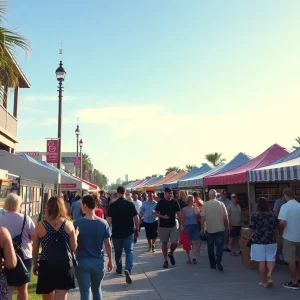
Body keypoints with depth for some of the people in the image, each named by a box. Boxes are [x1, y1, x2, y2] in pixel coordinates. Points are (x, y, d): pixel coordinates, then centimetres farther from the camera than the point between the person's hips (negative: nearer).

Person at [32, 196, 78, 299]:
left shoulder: (40, 225, -4)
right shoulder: (68, 224, -5)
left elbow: (35, 249, 2)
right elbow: (73, 248, -3)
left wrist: (35, 264, 17)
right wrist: (76, 235, 14)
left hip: (46, 266, 1)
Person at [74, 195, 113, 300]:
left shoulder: (78, 223, -11)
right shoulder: (103, 223, -4)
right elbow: (108, 244, 0)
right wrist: (110, 260, 11)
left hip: (82, 261, -3)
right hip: (98, 261, 3)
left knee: (85, 291, 4)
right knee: (96, 289, 21)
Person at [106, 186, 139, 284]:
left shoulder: (112, 205, -7)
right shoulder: (130, 204, -6)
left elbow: (108, 220, -9)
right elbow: (136, 219, -4)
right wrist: (136, 229, 8)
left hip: (116, 233, 1)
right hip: (129, 232, -1)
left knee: (118, 252, 18)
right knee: (129, 251, 2)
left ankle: (119, 269, 33)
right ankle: (128, 269, -18)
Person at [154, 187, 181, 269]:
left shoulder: (175, 202, 1)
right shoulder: (161, 202, -4)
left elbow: (178, 213, 6)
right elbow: (156, 213, -1)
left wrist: (181, 224, 2)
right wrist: (163, 216, -17)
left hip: (173, 225, 1)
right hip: (163, 226, -1)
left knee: (174, 243, -8)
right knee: (164, 243, 7)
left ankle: (171, 254, 23)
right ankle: (166, 260, 20)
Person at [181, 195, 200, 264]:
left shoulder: (196, 208, 6)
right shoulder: (184, 209, -3)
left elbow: (199, 218, 9)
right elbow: (182, 219, -3)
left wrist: (199, 214, -9)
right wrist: (182, 227, -11)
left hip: (195, 226, 2)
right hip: (187, 227, -2)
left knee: (196, 242, -6)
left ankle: (194, 257, 6)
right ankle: (188, 258, 18)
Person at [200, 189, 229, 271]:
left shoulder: (205, 204, -7)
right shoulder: (221, 204, -4)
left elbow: (203, 218, -8)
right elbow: (225, 217, -2)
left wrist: (202, 228, 2)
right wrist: (227, 227, 11)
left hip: (209, 230, 0)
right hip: (220, 229, 0)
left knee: (210, 247, 12)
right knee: (219, 246, 8)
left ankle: (213, 264, 18)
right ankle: (218, 260, -12)